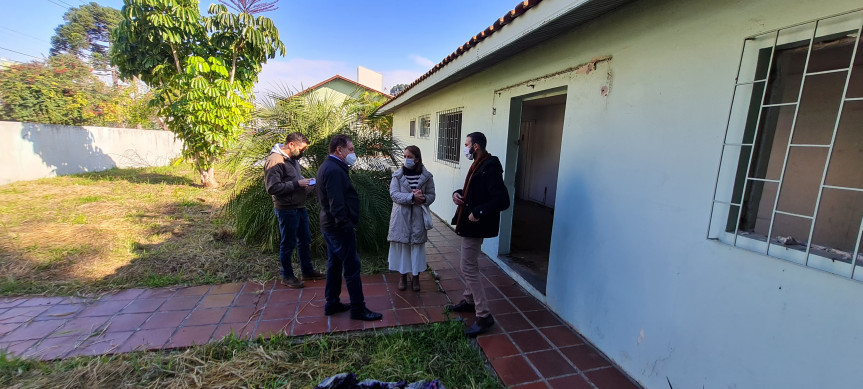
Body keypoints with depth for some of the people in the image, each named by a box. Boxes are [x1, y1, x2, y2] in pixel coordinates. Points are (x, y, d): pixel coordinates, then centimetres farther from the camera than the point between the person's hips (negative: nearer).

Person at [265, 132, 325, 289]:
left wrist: (308, 184, 2)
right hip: (286, 210, -9)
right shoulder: (275, 160, -18)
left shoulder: (293, 159, 10)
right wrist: (297, 184, -22)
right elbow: (272, 188, -24)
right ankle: (287, 276, 23)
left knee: (305, 240, 18)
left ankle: (307, 271, 33)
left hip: (300, 207, 9)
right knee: (288, 244, 6)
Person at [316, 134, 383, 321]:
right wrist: (347, 227, -20)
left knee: (334, 264, 19)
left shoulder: (326, 166, 12)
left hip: (329, 226, 11)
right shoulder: (334, 170, -21)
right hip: (339, 228, -11)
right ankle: (358, 309, 11)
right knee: (352, 267, -1)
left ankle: (331, 304, 32)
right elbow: (337, 205, -25)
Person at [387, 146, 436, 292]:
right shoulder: (397, 175, 1)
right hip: (401, 217, 0)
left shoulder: (426, 176, 1)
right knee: (401, 245, 6)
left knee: (417, 245, 7)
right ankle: (403, 276, 24)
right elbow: (394, 194, -9)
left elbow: (431, 195, 5)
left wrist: (423, 198, -18)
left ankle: (416, 277, 22)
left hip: (417, 217, 0)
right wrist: (412, 196, -21)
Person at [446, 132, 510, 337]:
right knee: (469, 265, 21)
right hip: (468, 224, 10)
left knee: (468, 268, -5)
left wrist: (478, 213, -26)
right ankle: (469, 301, 38)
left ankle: (484, 316, 5)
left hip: (476, 226, -10)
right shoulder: (478, 165, 10)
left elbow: (503, 200, -28)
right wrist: (457, 193, 2)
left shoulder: (490, 168, -21)